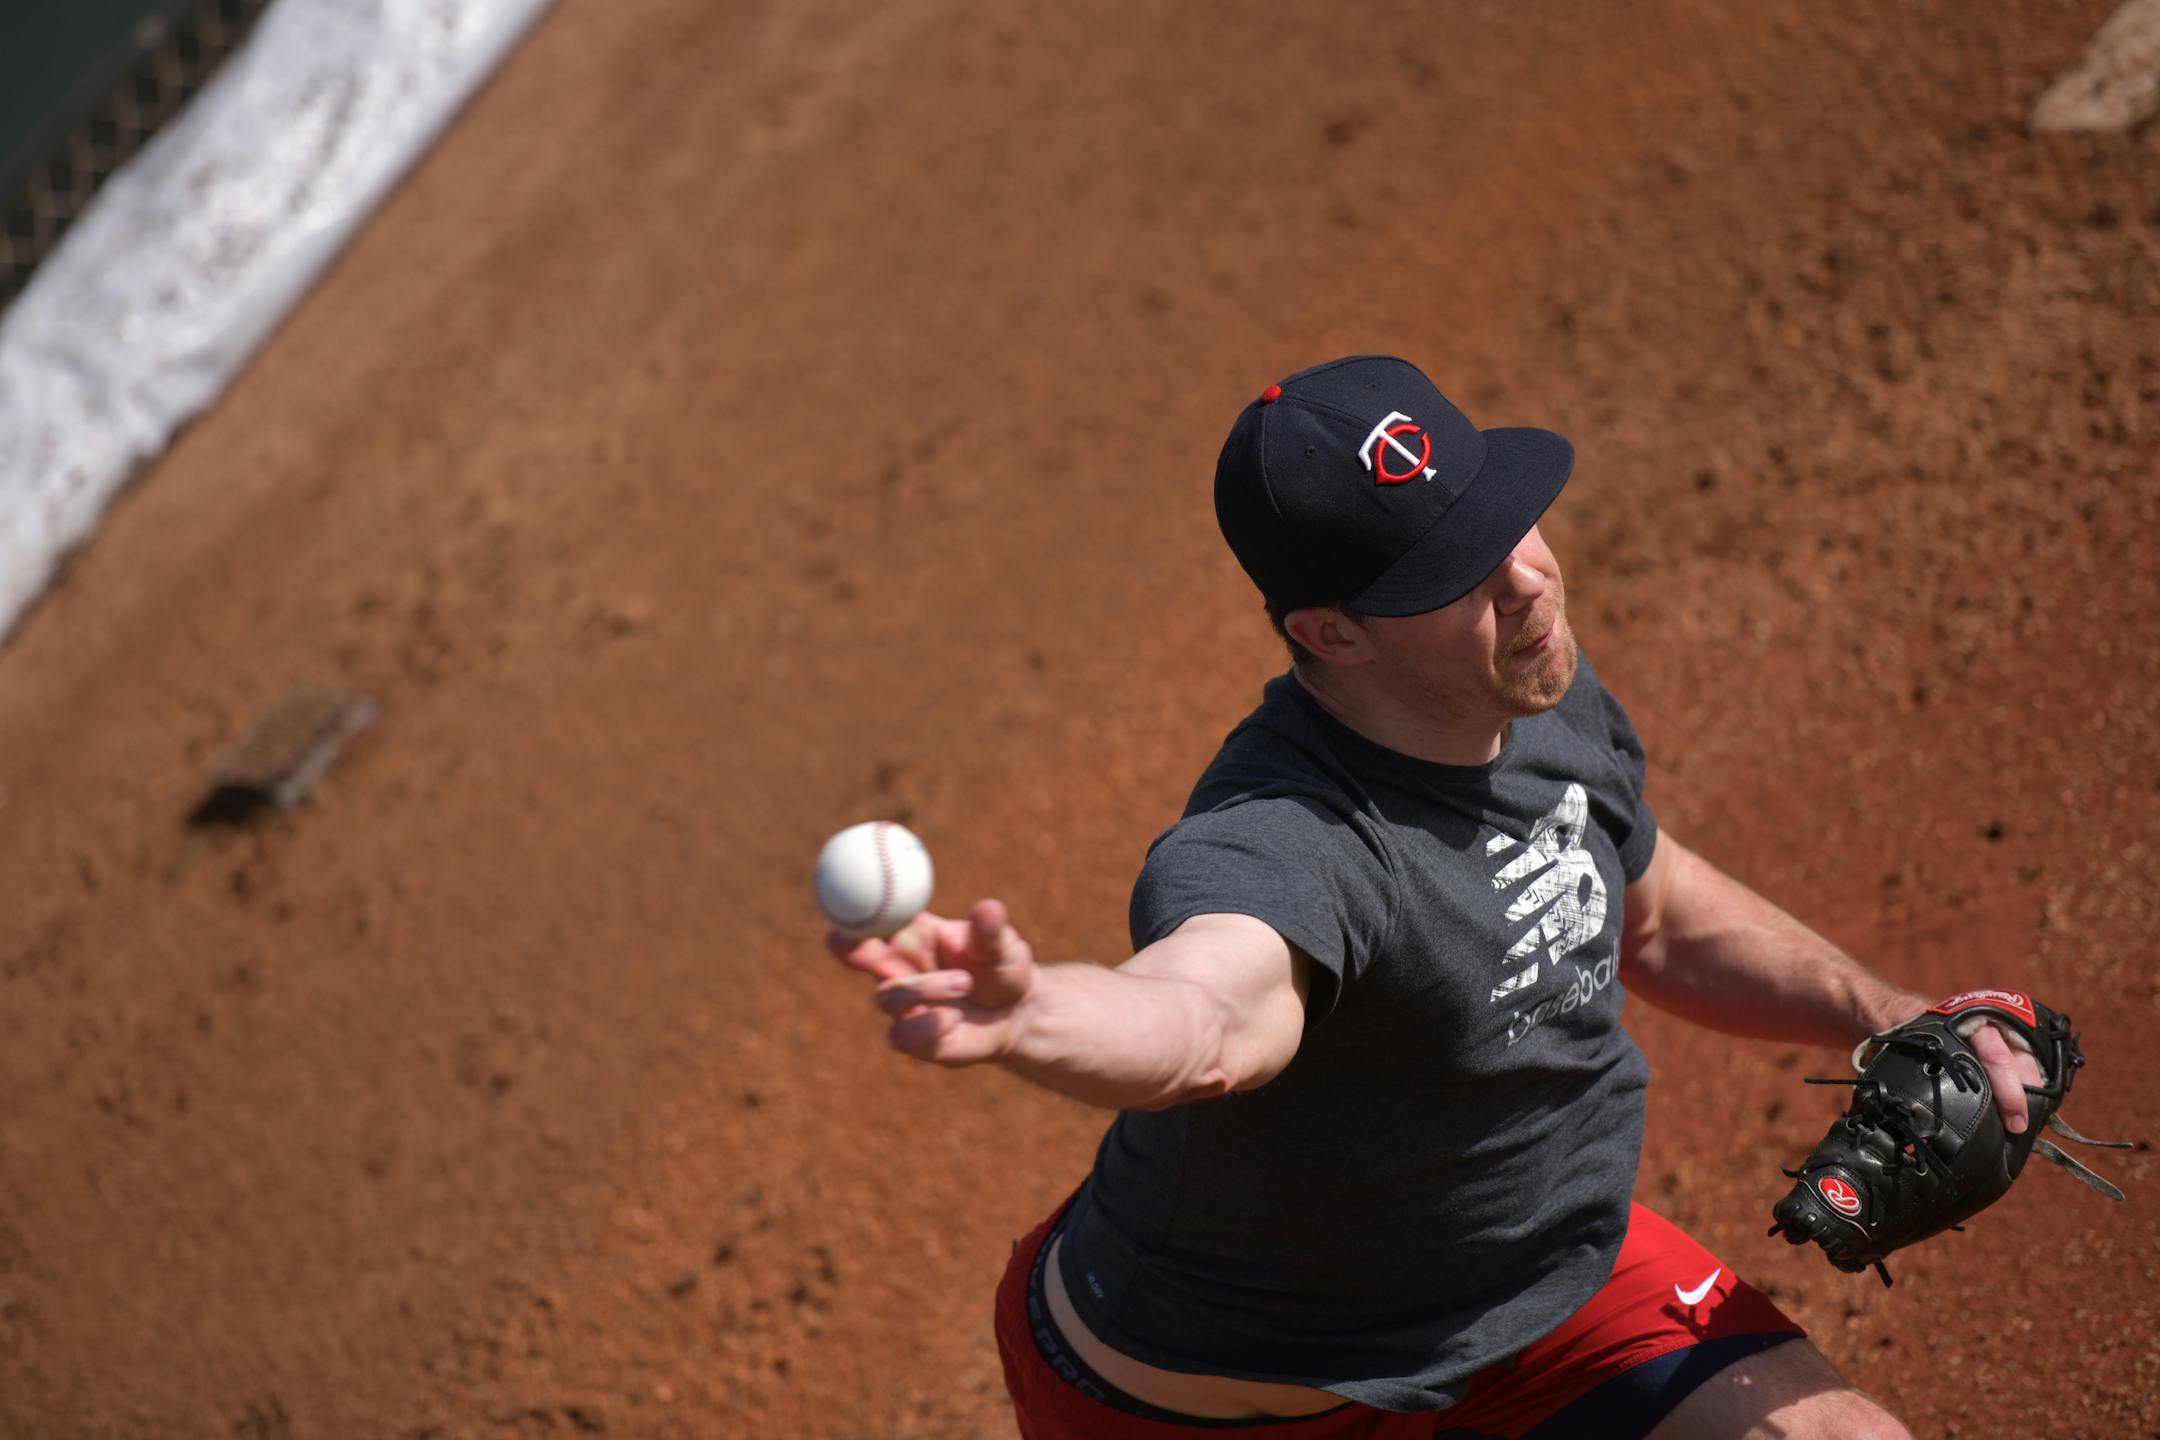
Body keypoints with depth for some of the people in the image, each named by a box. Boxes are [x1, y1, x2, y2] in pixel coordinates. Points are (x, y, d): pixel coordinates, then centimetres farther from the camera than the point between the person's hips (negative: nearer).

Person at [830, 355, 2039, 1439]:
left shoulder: (1553, 698, -10)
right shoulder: (1284, 844, -36)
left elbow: (1656, 919, 11)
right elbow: (1200, 1017, -59)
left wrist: (1884, 1018, 6)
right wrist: (1028, 1016, -79)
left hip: (1553, 1267, 7)